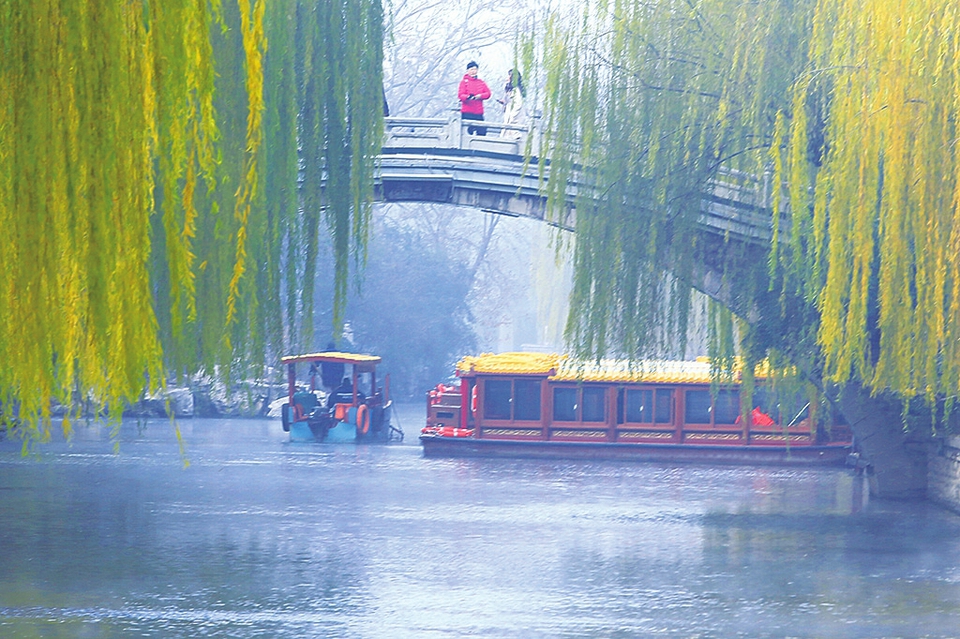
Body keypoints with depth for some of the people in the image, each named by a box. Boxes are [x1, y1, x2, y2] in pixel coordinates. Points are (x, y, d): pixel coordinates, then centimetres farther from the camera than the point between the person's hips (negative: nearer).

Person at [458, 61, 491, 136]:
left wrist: (480, 96, -15)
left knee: (482, 131, -1)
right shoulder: (464, 82, 3)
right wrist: (468, 97, -31)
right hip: (467, 113, -4)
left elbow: (488, 94, 6)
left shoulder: (481, 82, 16)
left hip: (479, 113, 4)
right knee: (468, 132, -10)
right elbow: (460, 95, -9)